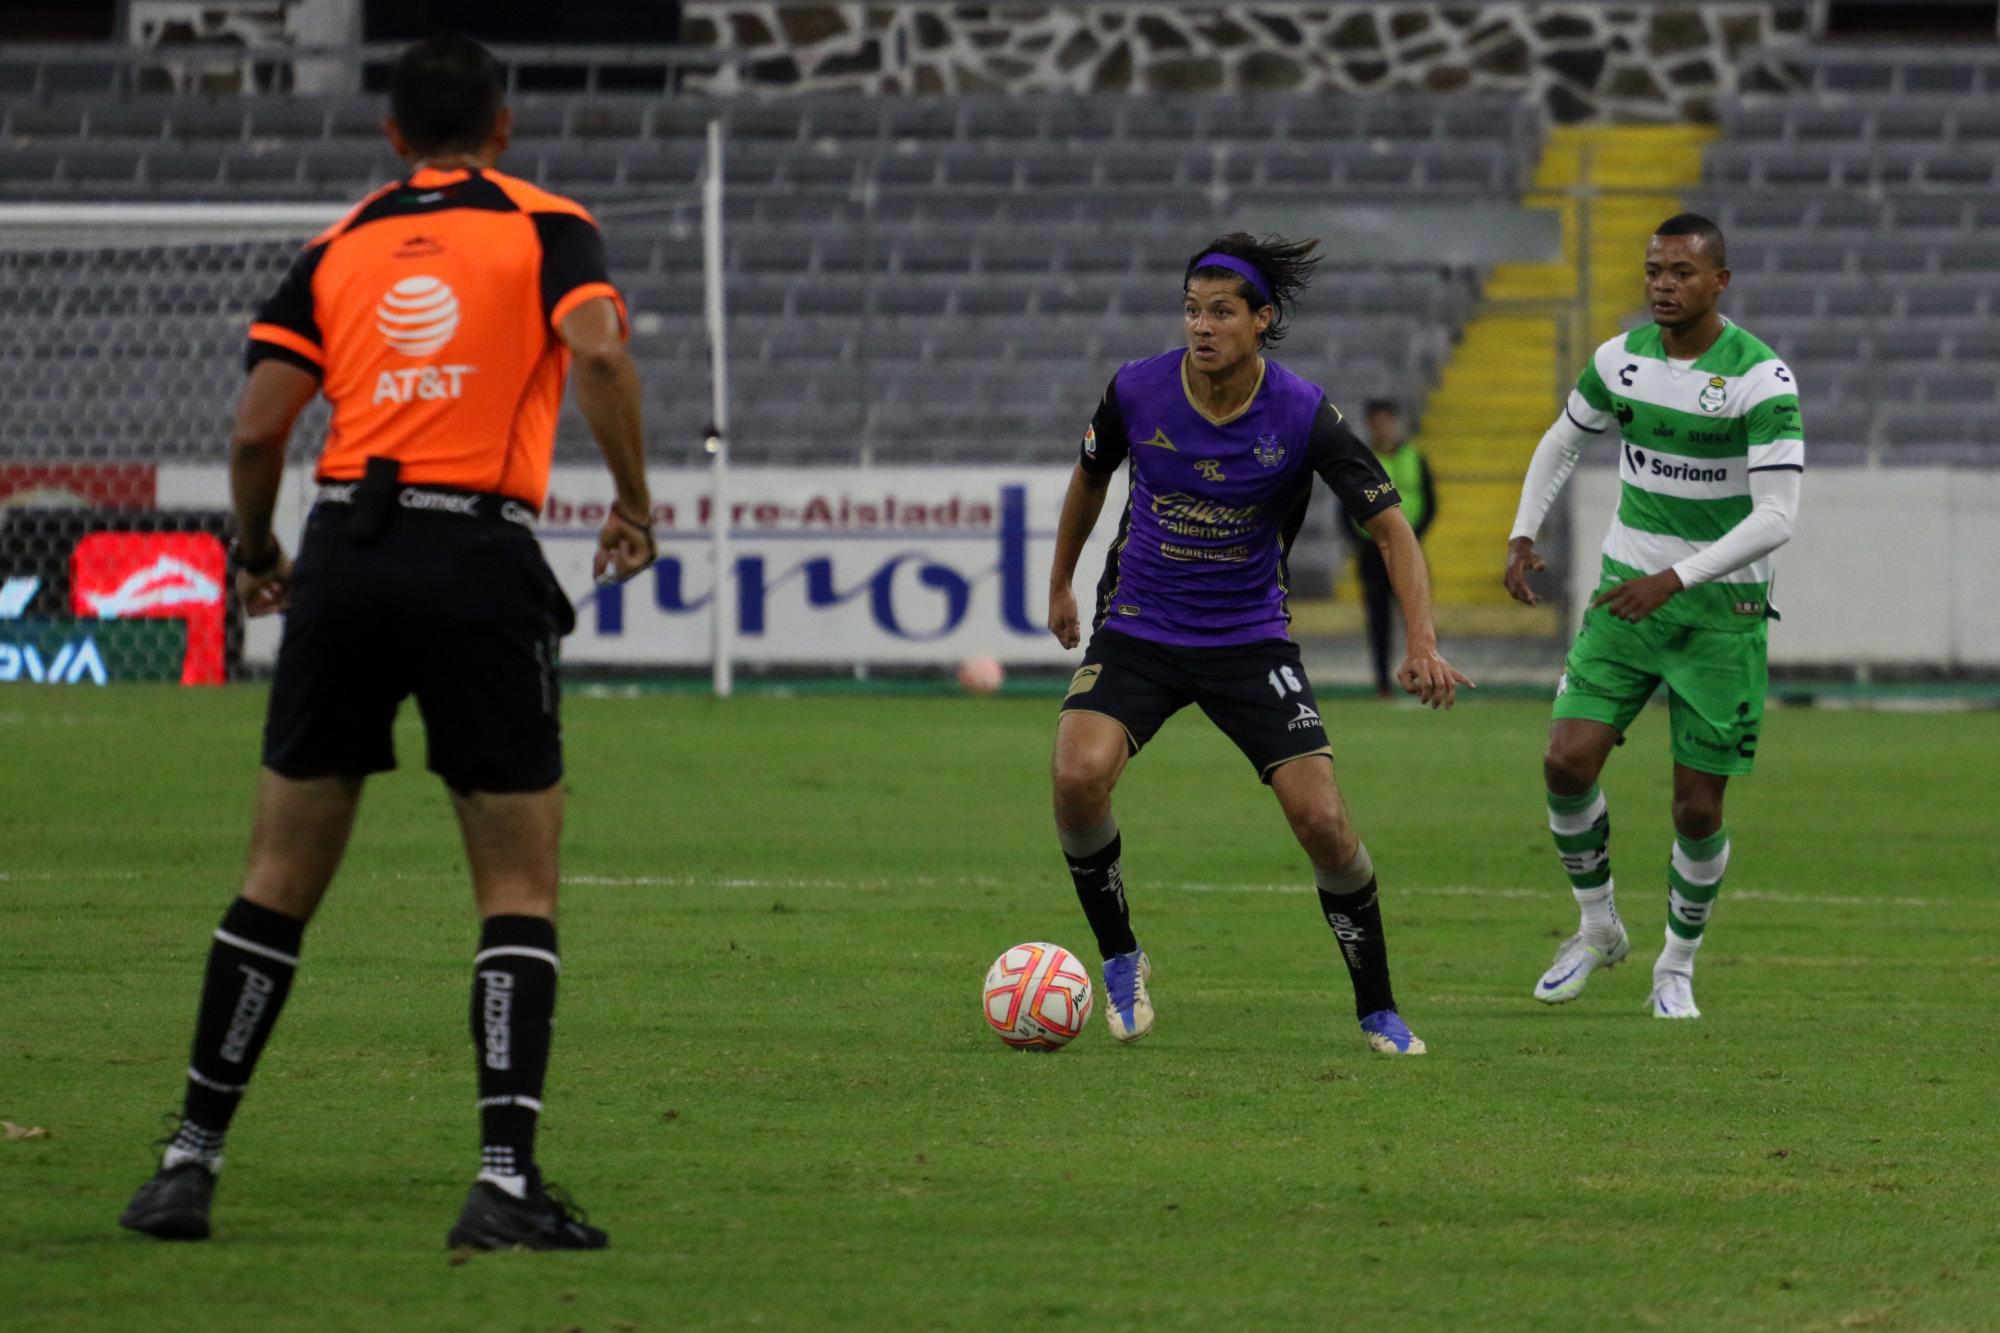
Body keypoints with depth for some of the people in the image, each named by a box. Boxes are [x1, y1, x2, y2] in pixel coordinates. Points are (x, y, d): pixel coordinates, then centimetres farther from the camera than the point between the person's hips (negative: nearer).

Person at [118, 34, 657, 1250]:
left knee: (280, 879, 10)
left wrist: (255, 552, 21)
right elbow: (598, 351, -13)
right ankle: (507, 1180, -7)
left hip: (347, 555, 3)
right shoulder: (544, 227, 7)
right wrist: (634, 502, -2)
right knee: (521, 887, 3)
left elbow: (259, 426, 5)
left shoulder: (340, 248, 14)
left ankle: (194, 1160, 12)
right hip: (482, 565, -3)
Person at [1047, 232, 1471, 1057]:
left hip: (1249, 639, -1)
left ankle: (1378, 1012, 8)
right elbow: (1091, 478, 12)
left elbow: (1388, 525, -10)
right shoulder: (1137, 391, -11)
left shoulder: (1302, 415, -15)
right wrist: (1061, 583, 23)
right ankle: (1120, 960, -1)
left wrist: (1421, 642, -22)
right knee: (1079, 776, -26)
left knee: (1322, 819, -12)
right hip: (1137, 629, 1)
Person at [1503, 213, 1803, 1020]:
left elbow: (1777, 516, -22)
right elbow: (1561, 444, 19)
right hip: (1628, 591, 4)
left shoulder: (1762, 378, -17)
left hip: (1720, 609, -4)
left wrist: (1675, 579, -29)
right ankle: (1597, 927, 13)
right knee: (1567, 762, -11)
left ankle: (1678, 967, 21)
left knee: (1698, 809, -2)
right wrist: (1523, 535, 6)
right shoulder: (1621, 359, 0)